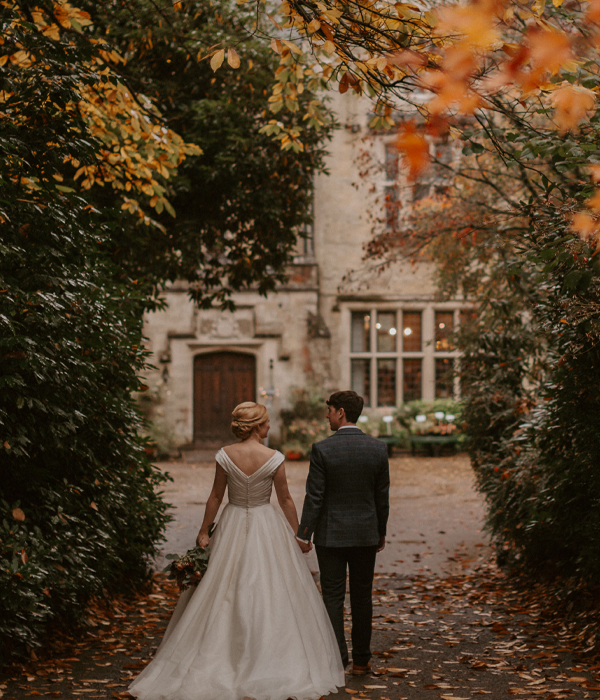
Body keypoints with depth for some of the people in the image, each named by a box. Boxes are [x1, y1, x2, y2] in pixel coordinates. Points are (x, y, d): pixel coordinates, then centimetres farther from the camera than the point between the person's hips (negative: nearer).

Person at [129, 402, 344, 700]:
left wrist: (204, 531, 9)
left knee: (226, 594, 10)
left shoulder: (225, 455, -7)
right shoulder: (274, 458, -12)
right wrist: (297, 533, 6)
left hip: (233, 528, 2)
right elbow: (285, 500, -5)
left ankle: (220, 660, 15)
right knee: (270, 593, 6)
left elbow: (216, 496, -1)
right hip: (267, 528, -2)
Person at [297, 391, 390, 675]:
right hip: (366, 534, 3)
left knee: (333, 598, 4)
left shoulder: (322, 449, -13)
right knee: (362, 598, 11)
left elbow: (314, 497, -12)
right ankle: (361, 660, 18)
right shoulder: (378, 449, -3)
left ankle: (337, 660, 3)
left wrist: (303, 535, -4)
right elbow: (382, 497, 4)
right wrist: (381, 532, 15)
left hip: (331, 535, -3)